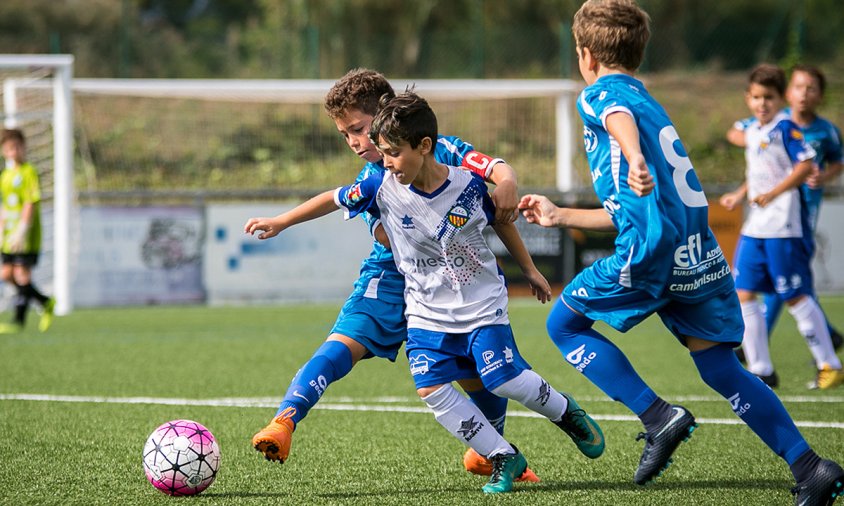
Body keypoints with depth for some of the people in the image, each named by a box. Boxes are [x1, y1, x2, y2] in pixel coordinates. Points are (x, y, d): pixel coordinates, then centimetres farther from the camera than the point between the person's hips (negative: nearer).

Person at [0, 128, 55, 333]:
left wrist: (21, 230, -20)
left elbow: (31, 203, -15)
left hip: (26, 235, -8)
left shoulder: (28, 172, -7)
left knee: (22, 273, -8)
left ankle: (19, 320, -3)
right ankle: (45, 302, 20)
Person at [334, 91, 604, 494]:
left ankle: (567, 413, 22)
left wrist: (530, 270, 14)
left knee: (505, 379, -11)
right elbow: (334, 199, 2)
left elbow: (501, 222, 3)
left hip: (481, 305, -2)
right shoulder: (381, 187, -14)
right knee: (430, 388, -13)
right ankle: (504, 459, 0)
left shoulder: (470, 185, -15)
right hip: (426, 313, 2)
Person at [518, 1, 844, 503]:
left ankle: (659, 417, -5)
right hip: (701, 252, 8)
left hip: (653, 249, -8)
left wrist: (633, 157, -44)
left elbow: (621, 119, -22)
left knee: (565, 324, 9)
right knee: (721, 368, 11)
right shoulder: (649, 101, 30)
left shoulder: (601, 93, 6)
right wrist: (560, 216, 44)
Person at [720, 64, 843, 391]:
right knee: (743, 294, 1)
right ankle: (761, 370, 7)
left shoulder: (786, 128, -11)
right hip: (754, 227, 8)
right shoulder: (751, 131, 14)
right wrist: (740, 195, 20)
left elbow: (805, 165, -19)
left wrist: (772, 194, -22)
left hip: (783, 227, -8)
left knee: (795, 297, -3)